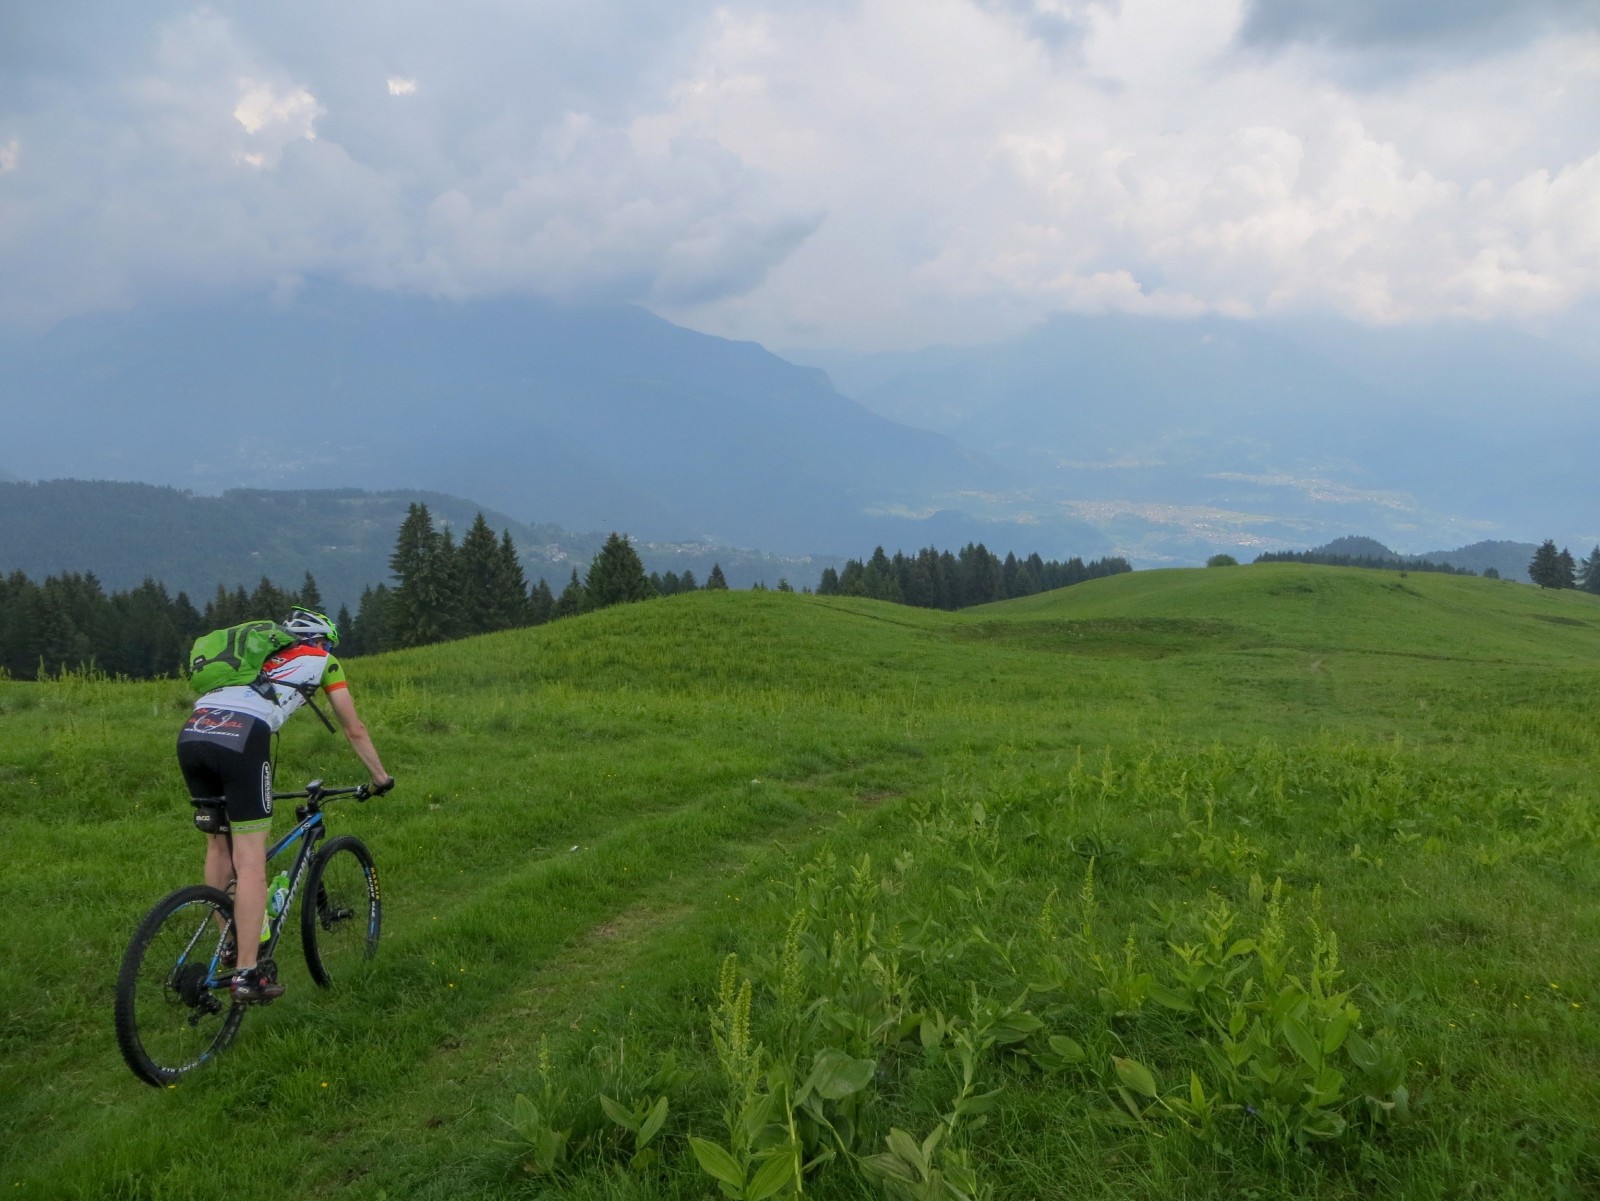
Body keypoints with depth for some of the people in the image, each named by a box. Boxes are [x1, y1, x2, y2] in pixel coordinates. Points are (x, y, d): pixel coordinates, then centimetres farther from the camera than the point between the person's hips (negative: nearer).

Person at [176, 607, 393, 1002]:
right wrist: (382, 778, 41)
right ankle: (246, 975, -2)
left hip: (191, 733, 6)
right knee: (250, 858, -2)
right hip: (239, 739, -6)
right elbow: (355, 731, 28)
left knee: (219, 847, 21)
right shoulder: (322, 661, 23)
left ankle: (230, 946, 32)